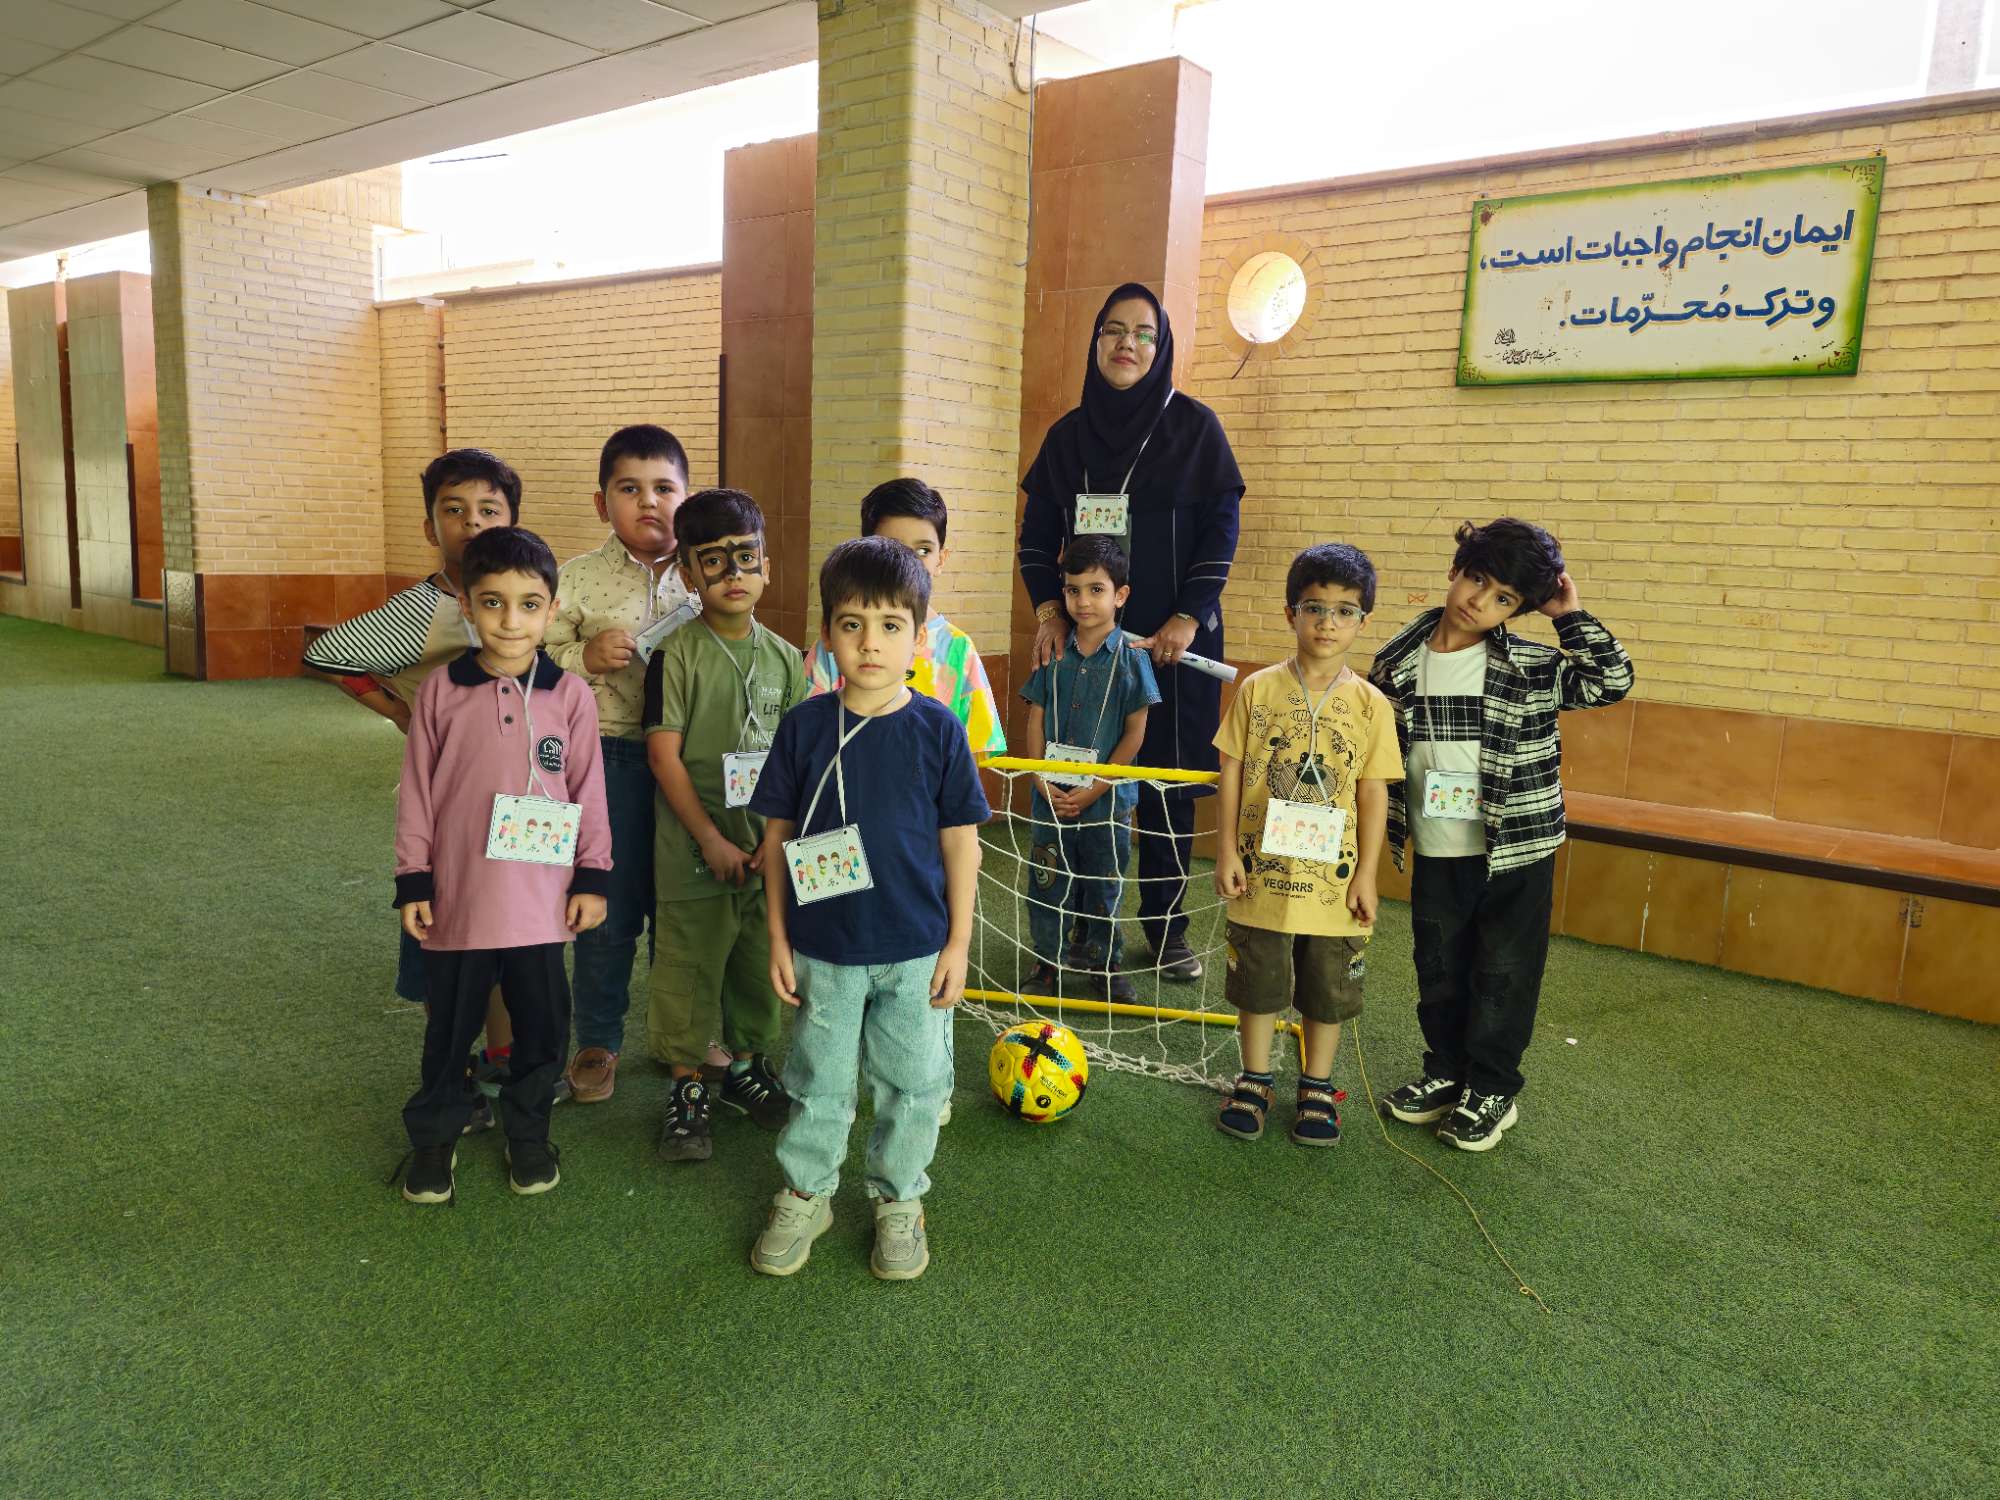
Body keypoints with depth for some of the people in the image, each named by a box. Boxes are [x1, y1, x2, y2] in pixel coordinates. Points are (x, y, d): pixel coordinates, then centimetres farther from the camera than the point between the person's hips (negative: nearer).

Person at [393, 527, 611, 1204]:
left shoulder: (570, 695, -4)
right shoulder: (441, 691, -4)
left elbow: (588, 792, 1)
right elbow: (416, 792, 1)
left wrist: (592, 877, 0)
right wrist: (413, 881, 0)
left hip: (541, 896, 0)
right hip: (457, 895, 0)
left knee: (542, 1026, 12)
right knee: (450, 1027, 15)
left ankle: (528, 1132, 33)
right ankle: (434, 1135, 35)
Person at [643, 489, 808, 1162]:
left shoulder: (785, 659, 5)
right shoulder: (677, 656, -8)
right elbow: (664, 755, -11)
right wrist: (712, 840, -14)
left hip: (768, 846, 4)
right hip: (694, 847, -4)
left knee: (759, 963, 14)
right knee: (689, 966, 4)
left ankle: (746, 1064, 35)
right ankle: (687, 1087, 20)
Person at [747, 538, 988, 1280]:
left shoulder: (936, 729, -8)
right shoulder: (805, 725, -6)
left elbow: (961, 840, -2)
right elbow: (777, 835, 1)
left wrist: (958, 943, -2)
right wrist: (778, 937, 1)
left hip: (914, 948, 0)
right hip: (822, 947, 1)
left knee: (911, 1081, 13)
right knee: (817, 1079, 15)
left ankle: (899, 1200, 35)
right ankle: (806, 1194, 36)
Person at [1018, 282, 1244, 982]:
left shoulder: (1194, 426, 0)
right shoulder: (1069, 433, 9)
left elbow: (1222, 530, -3)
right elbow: (1036, 535, 11)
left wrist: (1187, 619, -12)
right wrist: (1048, 611, -3)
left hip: (1172, 637, -2)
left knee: (1167, 779, 3)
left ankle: (1165, 924, 17)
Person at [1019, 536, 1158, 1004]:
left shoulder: (1131, 658, -7)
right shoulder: (1054, 654, 1)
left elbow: (1135, 732, -7)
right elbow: (1036, 721, 3)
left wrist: (1094, 789, -12)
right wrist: (1042, 782, -8)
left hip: (1107, 796, -2)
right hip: (1052, 795, 2)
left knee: (1103, 885, 10)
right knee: (1046, 882, 9)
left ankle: (1106, 965, 27)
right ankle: (1049, 964, 25)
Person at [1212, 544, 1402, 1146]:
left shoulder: (1371, 705, -4)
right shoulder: (1257, 690, -4)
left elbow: (1373, 793, -2)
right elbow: (1231, 774, -1)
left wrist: (1366, 875, -4)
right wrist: (1226, 852, -4)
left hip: (1333, 880, 0)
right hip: (1262, 874, 0)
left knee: (1328, 991, 13)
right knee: (1257, 984, 14)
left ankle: (1316, 1087, 33)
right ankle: (1254, 1081, 33)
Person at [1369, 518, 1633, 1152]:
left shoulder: (1531, 669, -8)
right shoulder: (1398, 664, -3)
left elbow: (1611, 682, -14)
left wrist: (1570, 617, -16)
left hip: (1517, 852, -2)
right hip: (1436, 856, 3)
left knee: (1504, 974, 9)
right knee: (1438, 969, 16)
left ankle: (1492, 1091, 25)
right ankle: (1446, 1071, 35)